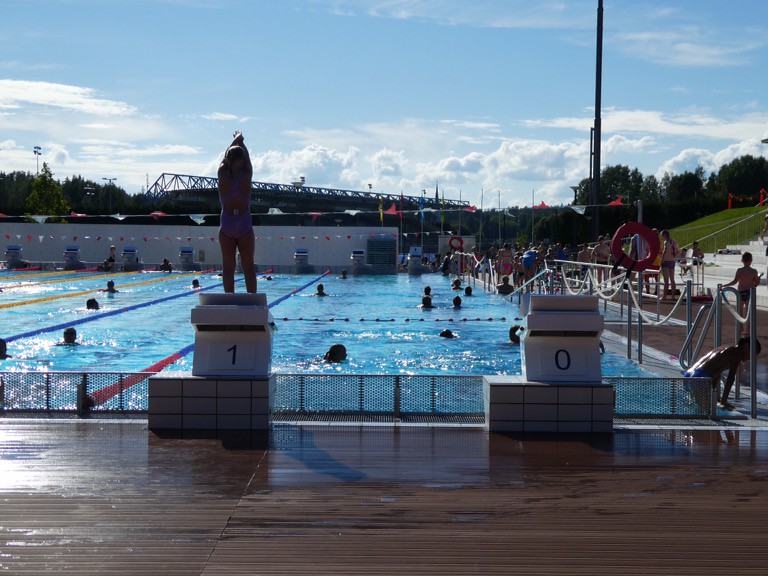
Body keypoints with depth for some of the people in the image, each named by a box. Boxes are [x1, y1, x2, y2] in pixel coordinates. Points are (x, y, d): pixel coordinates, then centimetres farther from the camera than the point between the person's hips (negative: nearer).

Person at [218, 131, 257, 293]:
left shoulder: (223, 174, -2)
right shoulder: (246, 175, -5)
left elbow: (225, 157, 17)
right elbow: (248, 158, 15)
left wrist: (235, 141, 34)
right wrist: (241, 142, 34)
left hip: (226, 226, 1)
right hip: (245, 226, -1)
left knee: (228, 266, 2)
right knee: (248, 266, 2)